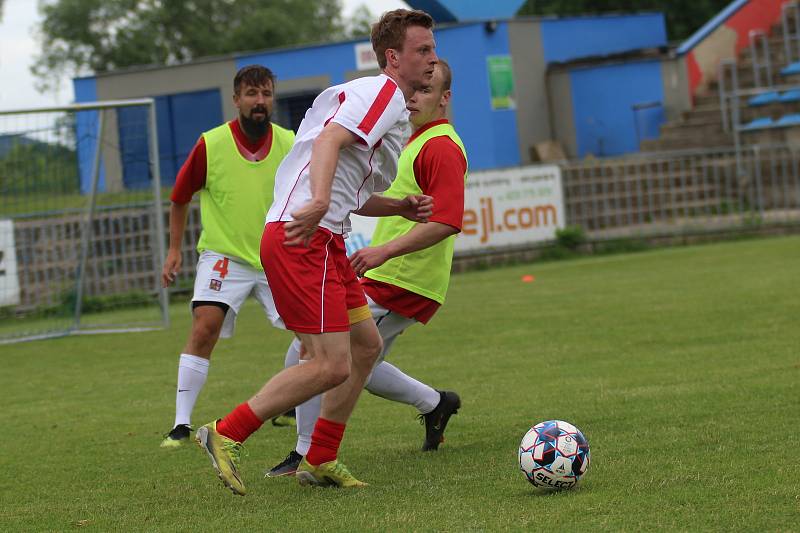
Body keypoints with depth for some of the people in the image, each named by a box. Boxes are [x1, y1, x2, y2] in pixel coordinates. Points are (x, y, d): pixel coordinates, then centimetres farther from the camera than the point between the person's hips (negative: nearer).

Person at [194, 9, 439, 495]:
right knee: (332, 366, -13)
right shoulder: (384, 93, -6)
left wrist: (403, 207, 16)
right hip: (302, 240, -11)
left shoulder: (394, 109, 26)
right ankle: (227, 434, -5)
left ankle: (320, 460, 22)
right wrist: (319, 203, -38)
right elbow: (329, 141, -23)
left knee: (366, 345, 17)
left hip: (324, 239, 11)